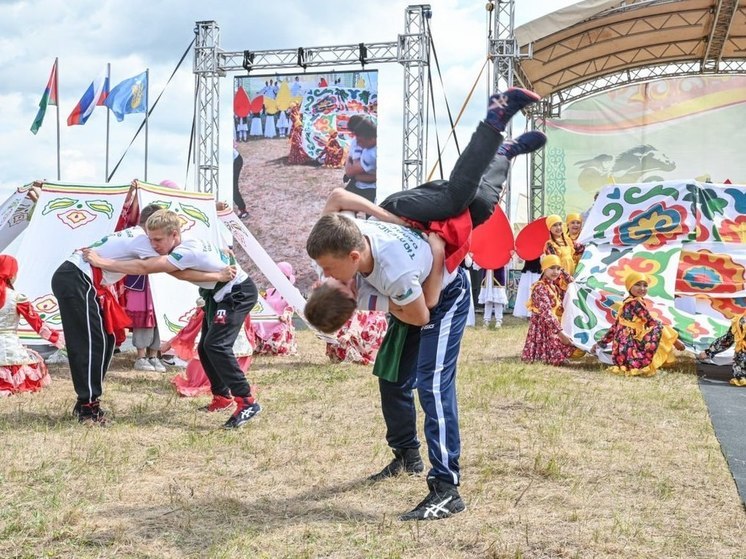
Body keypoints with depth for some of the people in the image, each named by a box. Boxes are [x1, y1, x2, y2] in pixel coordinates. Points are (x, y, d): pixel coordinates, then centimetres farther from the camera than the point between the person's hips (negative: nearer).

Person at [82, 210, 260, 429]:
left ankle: (247, 402, -21)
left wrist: (102, 262, -33)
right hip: (218, 295, 10)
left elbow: (144, 267, -36)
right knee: (205, 348, 12)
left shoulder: (187, 252, -32)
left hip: (239, 293, -10)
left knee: (216, 345, -22)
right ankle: (222, 397, 26)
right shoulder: (181, 246, -4)